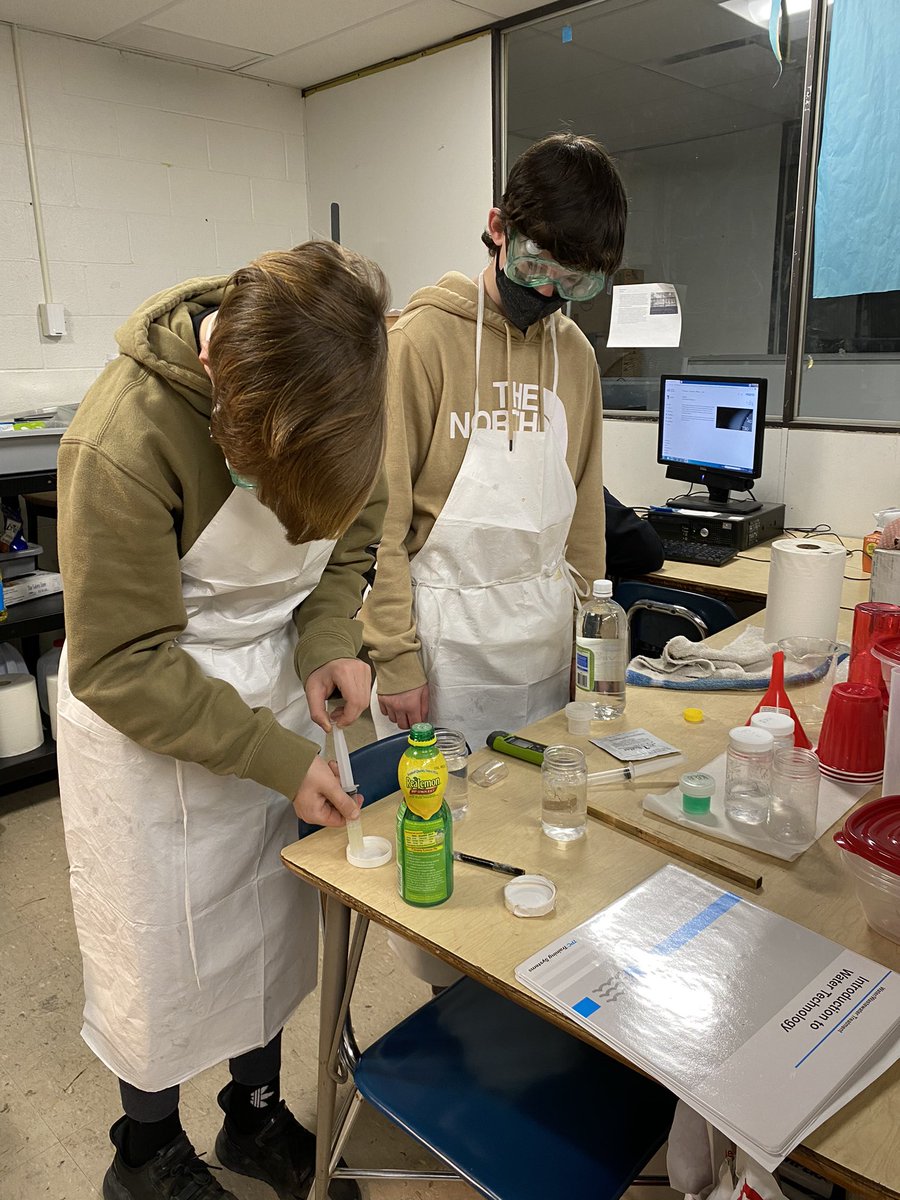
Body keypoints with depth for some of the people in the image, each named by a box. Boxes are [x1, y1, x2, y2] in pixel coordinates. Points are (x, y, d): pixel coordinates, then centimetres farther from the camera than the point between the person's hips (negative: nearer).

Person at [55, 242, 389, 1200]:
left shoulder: (327, 391, -11)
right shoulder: (121, 445, -29)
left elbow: (352, 517, 6)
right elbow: (121, 666, -22)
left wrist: (329, 639, -11)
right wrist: (277, 758, -21)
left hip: (275, 684, 5)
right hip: (147, 719, -5)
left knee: (273, 918, 18)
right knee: (162, 947, 11)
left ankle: (257, 1117, 45)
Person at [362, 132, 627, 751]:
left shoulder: (575, 350, 9)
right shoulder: (425, 336, -9)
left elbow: (584, 508, 13)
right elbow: (381, 516, -12)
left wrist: (587, 629, 11)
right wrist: (394, 656, -12)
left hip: (548, 631, 5)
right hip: (448, 630, -5)